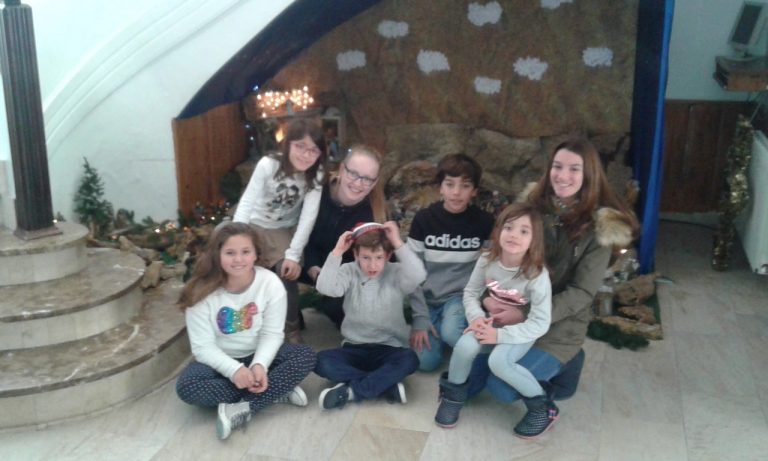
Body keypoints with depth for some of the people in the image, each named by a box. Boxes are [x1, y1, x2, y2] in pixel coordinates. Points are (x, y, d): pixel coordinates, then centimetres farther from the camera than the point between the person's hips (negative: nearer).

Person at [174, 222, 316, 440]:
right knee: (187, 386, -31)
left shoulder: (270, 283, -16)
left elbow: (272, 334, -13)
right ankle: (277, 391, -25)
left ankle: (242, 409, -29)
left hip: (258, 356, 1)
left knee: (306, 356, -25)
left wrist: (260, 365, -33)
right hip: (220, 361, 0)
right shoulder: (202, 291, -18)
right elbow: (203, 347, -18)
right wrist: (234, 369, -35)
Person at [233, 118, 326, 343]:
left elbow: (308, 216, -21)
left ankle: (291, 330, 1)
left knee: (287, 272, -19)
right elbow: (246, 203, -29)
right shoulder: (268, 165, -24)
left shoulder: (316, 174, -17)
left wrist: (294, 255, -28)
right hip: (255, 226, -1)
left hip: (285, 230, 1)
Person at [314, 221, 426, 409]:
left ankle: (349, 391, -27)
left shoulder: (395, 274, -4)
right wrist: (337, 252, -21)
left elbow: (418, 276, -26)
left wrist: (398, 244, -26)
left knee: (409, 359, -34)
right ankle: (388, 385, -26)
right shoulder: (349, 272, -1)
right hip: (354, 348, 2)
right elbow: (325, 287, -19)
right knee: (321, 360, -26)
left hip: (389, 349, -1)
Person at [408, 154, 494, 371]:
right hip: (428, 297, 1)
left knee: (451, 332, -34)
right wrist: (421, 318, -11)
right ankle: (437, 325, 12)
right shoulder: (423, 219, -7)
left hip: (462, 295, -1)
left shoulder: (484, 222, -7)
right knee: (425, 361, -18)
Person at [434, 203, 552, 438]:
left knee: (499, 361, -33)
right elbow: (470, 292, 1)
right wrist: (476, 317, -19)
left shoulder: (537, 274, -23)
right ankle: (453, 394, 0)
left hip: (521, 331, -3)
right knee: (465, 345, -28)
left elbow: (540, 323, -22)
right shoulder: (487, 260, -12)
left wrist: (500, 335, -29)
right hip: (490, 323, 4)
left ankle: (542, 405, -9)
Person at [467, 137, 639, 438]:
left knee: (501, 387, -21)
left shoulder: (600, 227, -12)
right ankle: (545, 367, 21)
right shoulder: (533, 205, 0)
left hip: (559, 327, -5)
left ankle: (560, 367, 8)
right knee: (465, 383, 0)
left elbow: (581, 292, -15)